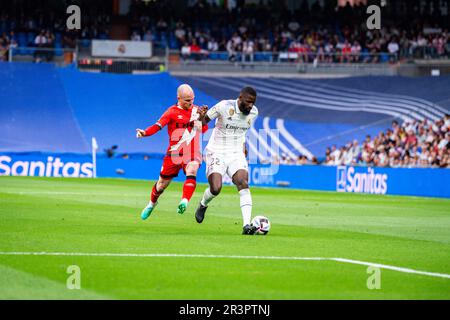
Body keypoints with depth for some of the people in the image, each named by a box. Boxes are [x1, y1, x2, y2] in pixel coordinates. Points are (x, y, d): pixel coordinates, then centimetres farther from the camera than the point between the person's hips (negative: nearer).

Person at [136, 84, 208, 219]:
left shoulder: (196, 110, 5)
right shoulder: (172, 112, -7)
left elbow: (204, 129, 2)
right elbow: (158, 126, -18)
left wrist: (202, 118, -17)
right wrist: (144, 133, -35)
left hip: (192, 154, 1)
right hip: (174, 154, -1)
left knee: (191, 172, -31)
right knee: (162, 184, 10)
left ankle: (184, 202, -44)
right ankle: (152, 204, 39)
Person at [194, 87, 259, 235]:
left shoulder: (253, 112, 0)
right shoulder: (224, 106, -16)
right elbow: (204, 120, -7)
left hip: (236, 154, 3)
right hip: (217, 153, -3)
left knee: (243, 184, -21)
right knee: (216, 189, -16)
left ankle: (247, 225, -28)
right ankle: (203, 205, 21)